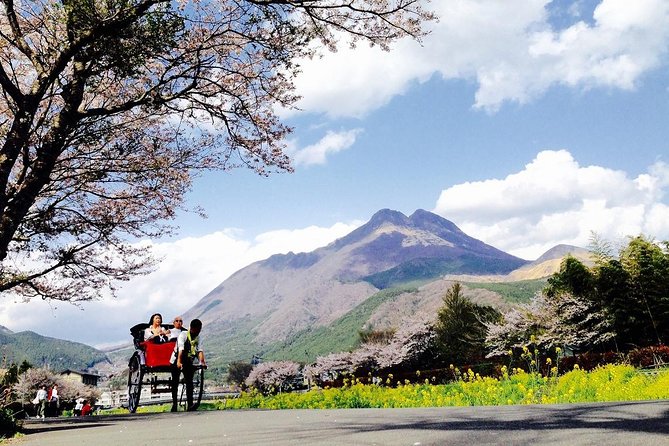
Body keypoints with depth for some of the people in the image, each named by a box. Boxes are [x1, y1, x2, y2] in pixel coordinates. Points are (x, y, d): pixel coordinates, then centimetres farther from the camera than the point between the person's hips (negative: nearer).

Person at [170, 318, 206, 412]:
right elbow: (180, 349, -30)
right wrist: (179, 362, -43)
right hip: (176, 361, -4)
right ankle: (174, 404, 10)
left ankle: (190, 405, -13)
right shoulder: (183, 334, -17)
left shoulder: (198, 338, 0)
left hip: (188, 362, 4)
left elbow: (200, 350, -11)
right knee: (175, 382, 2)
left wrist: (202, 362, -28)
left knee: (189, 382, -8)